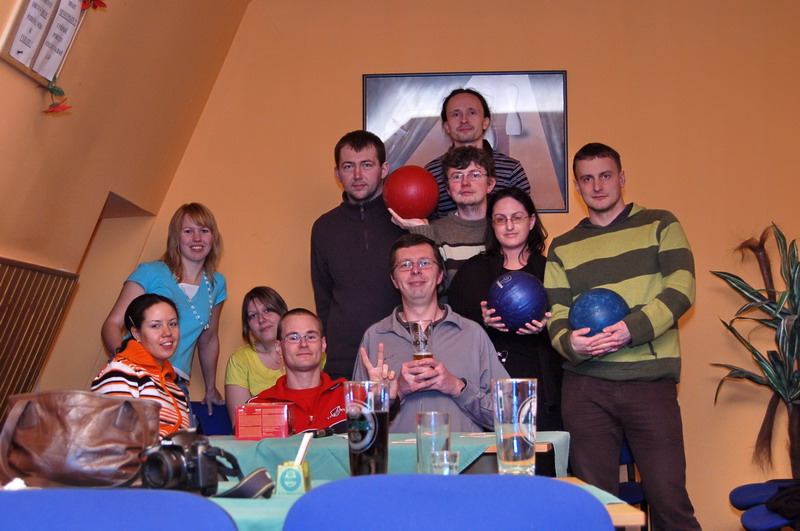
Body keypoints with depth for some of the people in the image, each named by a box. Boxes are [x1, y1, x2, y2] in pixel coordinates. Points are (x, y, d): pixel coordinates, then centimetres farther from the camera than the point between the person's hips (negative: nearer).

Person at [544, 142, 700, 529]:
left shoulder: (660, 225, 10)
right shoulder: (562, 248, 16)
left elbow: (681, 289, -3)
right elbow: (556, 316, 9)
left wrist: (632, 328, -17)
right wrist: (569, 342, -14)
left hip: (650, 379, -2)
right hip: (585, 385, 2)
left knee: (669, 499, -5)